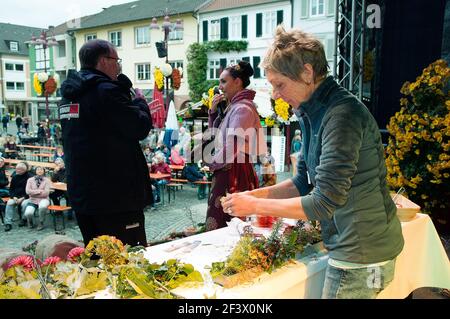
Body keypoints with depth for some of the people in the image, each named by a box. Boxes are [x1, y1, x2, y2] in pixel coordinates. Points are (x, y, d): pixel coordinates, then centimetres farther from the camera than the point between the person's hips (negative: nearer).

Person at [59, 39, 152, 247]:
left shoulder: (70, 94, 12)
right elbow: (141, 128, -16)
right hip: (116, 193, -9)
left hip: (79, 191, 9)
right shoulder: (106, 90, -16)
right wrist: (140, 101, 3)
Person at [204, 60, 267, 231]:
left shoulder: (243, 108, -14)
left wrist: (211, 163, -7)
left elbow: (232, 148, -23)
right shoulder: (234, 106, 16)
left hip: (234, 173, -9)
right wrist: (214, 111, 8)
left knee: (219, 224, -5)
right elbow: (218, 135, 23)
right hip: (227, 171, 9)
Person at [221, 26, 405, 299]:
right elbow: (304, 182, 12)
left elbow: (324, 203, -25)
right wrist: (254, 195, 0)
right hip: (354, 248, 9)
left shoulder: (342, 114, -23)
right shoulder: (314, 113, 7)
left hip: (361, 255, -9)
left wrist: (254, 206, -17)